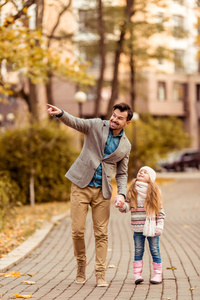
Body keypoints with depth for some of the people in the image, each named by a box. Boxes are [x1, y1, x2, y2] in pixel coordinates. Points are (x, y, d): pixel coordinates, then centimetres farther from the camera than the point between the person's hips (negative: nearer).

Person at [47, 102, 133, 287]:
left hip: (102, 191, 2)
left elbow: (122, 173, 13)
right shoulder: (96, 126, 0)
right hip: (81, 186, -2)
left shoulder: (125, 145, 8)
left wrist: (122, 194, -5)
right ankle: (81, 266, 19)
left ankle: (100, 275, 7)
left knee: (101, 233, 1)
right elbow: (75, 122, -16)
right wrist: (60, 113, -38)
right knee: (77, 231, -3)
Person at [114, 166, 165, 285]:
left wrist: (159, 226, -5)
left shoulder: (155, 191, 0)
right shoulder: (132, 191, 7)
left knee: (155, 251, 2)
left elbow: (160, 211, 1)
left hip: (152, 227, -2)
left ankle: (158, 274, 10)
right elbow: (127, 207, 6)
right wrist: (121, 205, -16)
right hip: (138, 228, 2)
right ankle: (137, 275, 8)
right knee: (138, 251, 3)